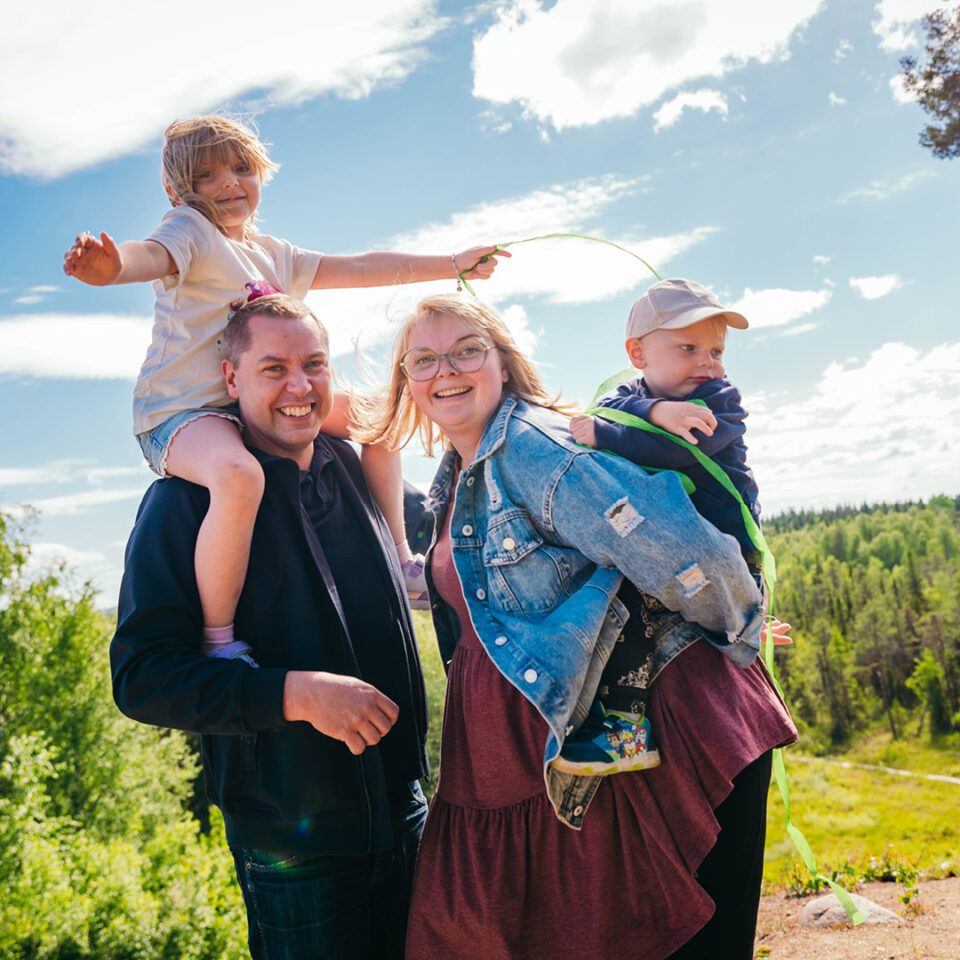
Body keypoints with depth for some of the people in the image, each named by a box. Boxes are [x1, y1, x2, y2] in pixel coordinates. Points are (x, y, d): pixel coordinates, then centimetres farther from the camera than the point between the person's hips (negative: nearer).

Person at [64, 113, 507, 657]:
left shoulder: (272, 255, 18)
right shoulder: (190, 229, -5)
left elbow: (362, 268, 20)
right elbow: (153, 255, -29)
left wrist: (453, 265, 19)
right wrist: (112, 267, -54)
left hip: (255, 408, 8)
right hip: (179, 415, -8)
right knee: (239, 475, -41)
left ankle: (399, 561, 19)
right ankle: (219, 642, -27)